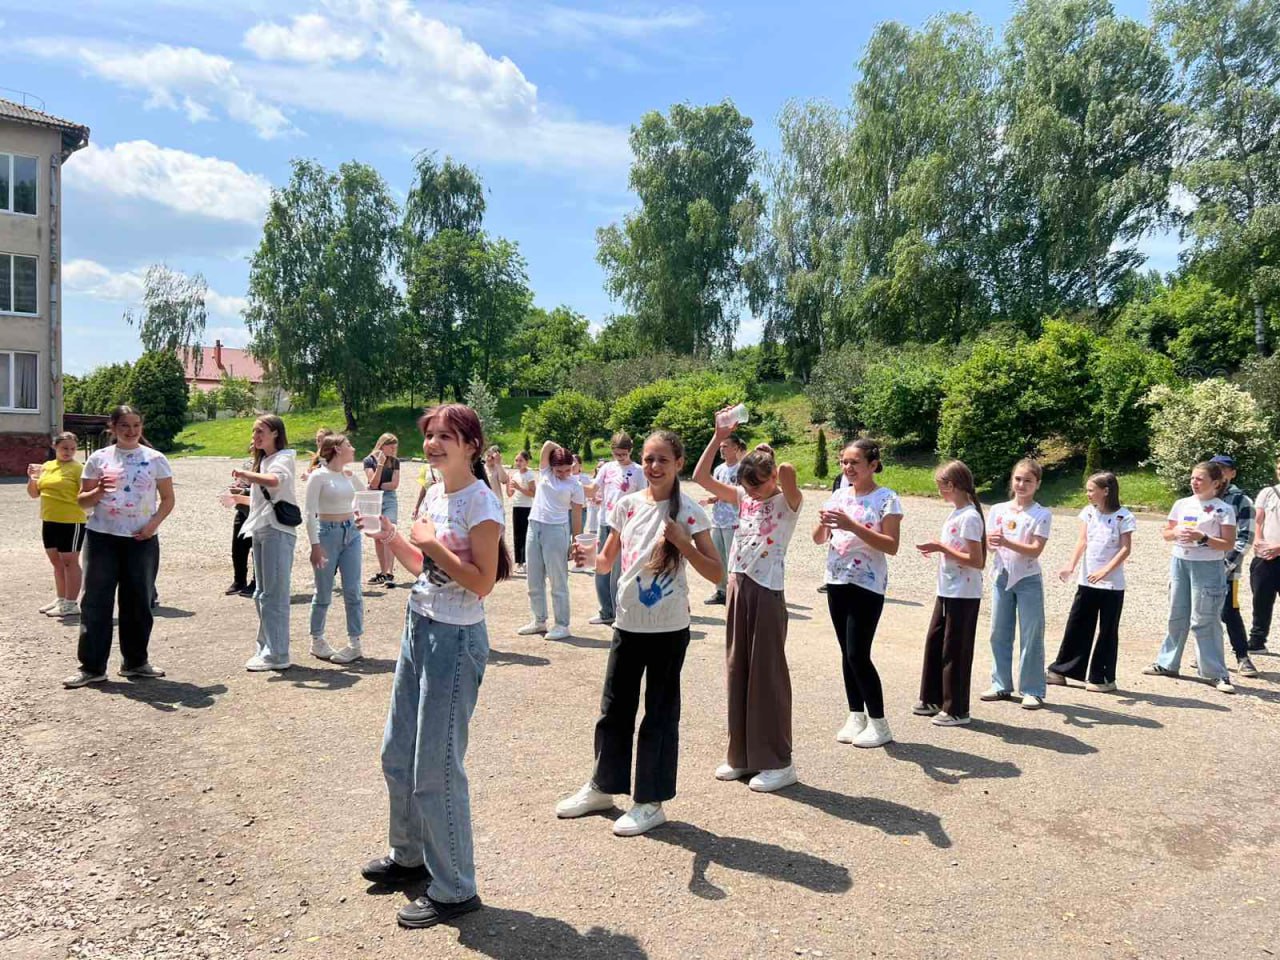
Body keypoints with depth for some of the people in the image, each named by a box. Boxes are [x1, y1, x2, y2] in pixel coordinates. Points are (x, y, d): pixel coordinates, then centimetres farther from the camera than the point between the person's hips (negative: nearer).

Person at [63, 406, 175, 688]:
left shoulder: (155, 459, 2)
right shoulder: (99, 458, 3)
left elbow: (168, 499, 5)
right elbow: (82, 501, 6)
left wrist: (154, 523, -11)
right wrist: (99, 491, -16)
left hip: (141, 540, 0)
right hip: (102, 537, 0)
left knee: (138, 602, 7)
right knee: (96, 601, 1)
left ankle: (135, 661, 20)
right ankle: (91, 666, 8)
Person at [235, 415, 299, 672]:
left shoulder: (284, 457, -7)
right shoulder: (262, 461, 20)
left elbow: (274, 480, -31)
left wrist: (245, 474, -25)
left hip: (278, 531, -9)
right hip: (260, 530, 9)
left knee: (274, 595, -8)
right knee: (262, 595, 13)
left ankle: (277, 654, -4)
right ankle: (265, 648, 21)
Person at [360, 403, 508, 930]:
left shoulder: (481, 502, -16)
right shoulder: (434, 493, 9)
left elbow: (482, 582, -19)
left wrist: (432, 543, -19)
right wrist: (391, 536, 2)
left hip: (456, 639, -9)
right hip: (419, 628, 9)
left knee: (436, 767, -1)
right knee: (397, 753, 18)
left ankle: (454, 889, 15)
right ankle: (409, 855, 39)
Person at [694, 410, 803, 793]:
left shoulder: (788, 501, -8)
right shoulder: (742, 497, 10)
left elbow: (788, 473, -31)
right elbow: (700, 477, 6)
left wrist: (776, 469, -8)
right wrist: (718, 437, 0)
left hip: (767, 591, -7)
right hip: (737, 586, 7)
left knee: (768, 673, -1)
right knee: (737, 670, 12)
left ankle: (777, 762, 10)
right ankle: (741, 754, 24)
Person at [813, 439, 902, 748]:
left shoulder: (886, 499, -8)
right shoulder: (839, 495, 9)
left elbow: (892, 546, -16)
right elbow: (819, 539, 11)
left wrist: (853, 526, -24)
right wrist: (822, 523, -12)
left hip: (867, 586, -6)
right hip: (837, 581, 6)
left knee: (858, 655, -7)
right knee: (847, 653, 11)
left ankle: (879, 724, 6)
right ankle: (856, 716, 22)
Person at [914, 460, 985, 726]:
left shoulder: (969, 517, -18)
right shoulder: (955, 513, 9)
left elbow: (977, 561, -22)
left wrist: (942, 548, -20)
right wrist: (936, 548, 3)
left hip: (963, 595, -9)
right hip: (947, 591, 9)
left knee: (955, 650, 0)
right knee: (934, 641, 15)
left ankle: (956, 710, 12)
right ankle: (932, 699, 28)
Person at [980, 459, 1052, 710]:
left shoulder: (1042, 515, -6)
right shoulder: (997, 510, 5)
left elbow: (1036, 549, -15)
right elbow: (989, 545, 4)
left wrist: (1005, 542, -28)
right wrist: (991, 542, -20)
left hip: (1028, 580, -4)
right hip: (1001, 577, 4)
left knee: (1031, 636, 0)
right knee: (999, 633, 9)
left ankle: (1033, 691, 8)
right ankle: (1001, 685, 20)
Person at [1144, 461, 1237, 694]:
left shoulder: (1223, 510, -5)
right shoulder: (1182, 504, 8)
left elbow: (1229, 544, -8)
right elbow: (1166, 534, 14)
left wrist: (1202, 537, -20)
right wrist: (1176, 533, -8)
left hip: (1208, 567, -4)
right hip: (1180, 562, 5)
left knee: (1205, 620, -4)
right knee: (1177, 616, 12)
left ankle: (1217, 673, 4)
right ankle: (1167, 664, 21)